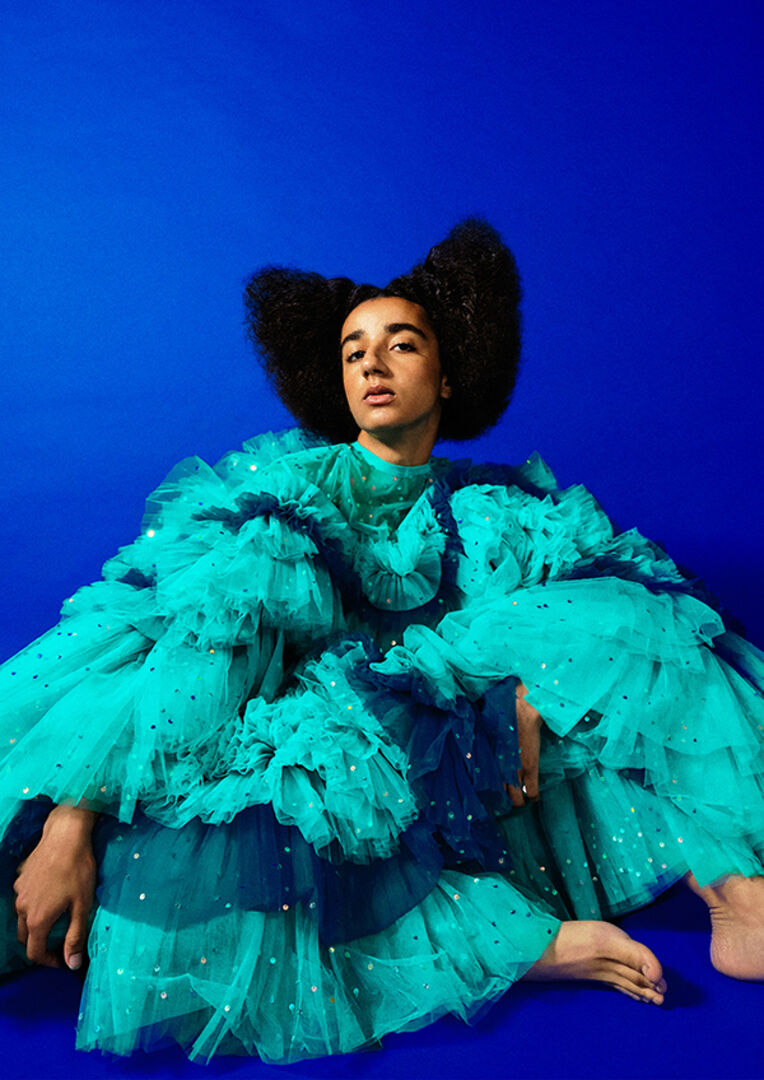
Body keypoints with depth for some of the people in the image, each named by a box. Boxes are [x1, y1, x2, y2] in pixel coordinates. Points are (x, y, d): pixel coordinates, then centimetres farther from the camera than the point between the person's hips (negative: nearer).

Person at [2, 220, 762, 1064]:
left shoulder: (480, 510, 7)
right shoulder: (288, 488, -4)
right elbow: (178, 637, -16)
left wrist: (528, 692, -25)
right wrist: (69, 824, -26)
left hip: (442, 767, 3)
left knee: (623, 615, -11)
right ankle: (533, 940, -31)